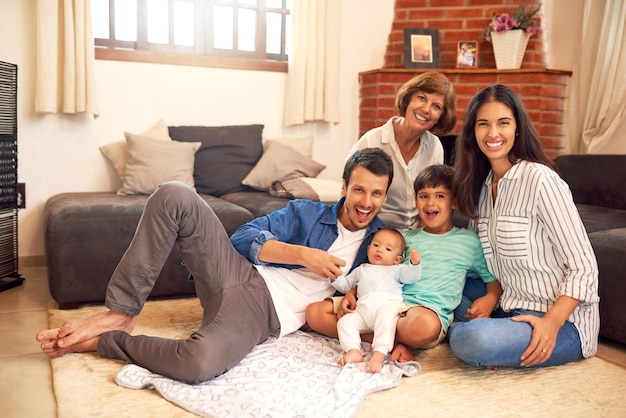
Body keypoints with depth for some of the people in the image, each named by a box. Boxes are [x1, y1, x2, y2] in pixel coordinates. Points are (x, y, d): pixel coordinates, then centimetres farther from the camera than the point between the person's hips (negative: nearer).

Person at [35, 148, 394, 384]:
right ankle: (122, 313, -14)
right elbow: (245, 238, 2)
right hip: (238, 272, 2)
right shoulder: (306, 213, 11)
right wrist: (303, 255, -11)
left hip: (265, 313, -2)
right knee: (174, 196, -20)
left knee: (200, 363, -38)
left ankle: (105, 341, -11)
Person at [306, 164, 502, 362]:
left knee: (425, 324, -44)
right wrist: (352, 292, 4)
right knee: (315, 312, -11)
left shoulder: (469, 241, 12)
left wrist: (490, 298, -8)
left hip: (428, 310, -4)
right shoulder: (405, 238, 21)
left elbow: (495, 278, 15)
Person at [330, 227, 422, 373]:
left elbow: (412, 276, 9)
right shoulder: (361, 269, 38)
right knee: (345, 321, -21)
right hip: (363, 309, 4)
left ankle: (379, 354, -49)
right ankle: (353, 351, -34)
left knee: (385, 320, -37)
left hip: (388, 303, -4)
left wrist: (416, 264, -12)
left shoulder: (397, 269, 27)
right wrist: (335, 277, 21)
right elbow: (346, 285, 40)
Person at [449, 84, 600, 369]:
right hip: (512, 310, 7)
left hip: (564, 321, -7)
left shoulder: (539, 179, -16)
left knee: (469, 340, -31)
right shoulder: (481, 184, 7)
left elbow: (583, 266, -16)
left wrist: (551, 323, -26)